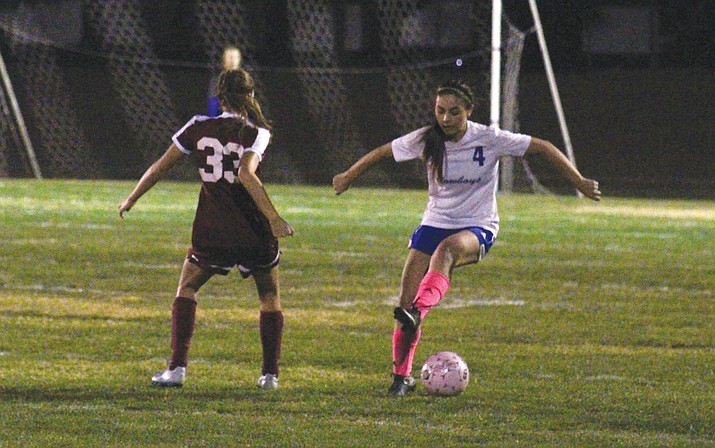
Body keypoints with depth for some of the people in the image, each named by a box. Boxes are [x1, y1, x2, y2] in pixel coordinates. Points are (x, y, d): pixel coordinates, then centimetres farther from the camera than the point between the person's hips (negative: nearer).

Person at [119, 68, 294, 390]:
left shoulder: (198, 127, 2)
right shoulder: (255, 133, -6)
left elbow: (161, 166, 6)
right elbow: (247, 175, -22)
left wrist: (132, 199, 19)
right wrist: (274, 219, -26)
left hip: (211, 231, 1)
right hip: (253, 231, -1)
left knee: (186, 290, 16)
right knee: (270, 298, 17)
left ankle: (177, 368, 1)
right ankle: (270, 373, 13)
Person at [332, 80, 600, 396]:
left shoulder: (489, 140, -12)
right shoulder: (426, 141, -4)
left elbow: (543, 148, -6)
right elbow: (381, 153, 10)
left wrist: (579, 182, -8)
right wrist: (348, 177, 17)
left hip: (478, 228, -3)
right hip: (435, 223, 3)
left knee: (447, 249, -40)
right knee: (406, 298, -9)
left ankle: (418, 313, -60)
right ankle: (402, 376, 4)